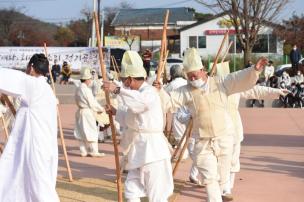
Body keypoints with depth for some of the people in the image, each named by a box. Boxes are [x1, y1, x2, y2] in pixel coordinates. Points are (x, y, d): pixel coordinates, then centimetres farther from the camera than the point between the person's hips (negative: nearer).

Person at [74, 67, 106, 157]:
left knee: (82, 132, 11)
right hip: (87, 112, -9)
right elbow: (92, 103, -16)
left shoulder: (78, 89, 9)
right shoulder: (86, 90, -17)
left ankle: (83, 151, 15)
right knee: (92, 131, -1)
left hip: (80, 111, 9)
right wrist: (101, 109, -1)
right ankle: (93, 151, 2)